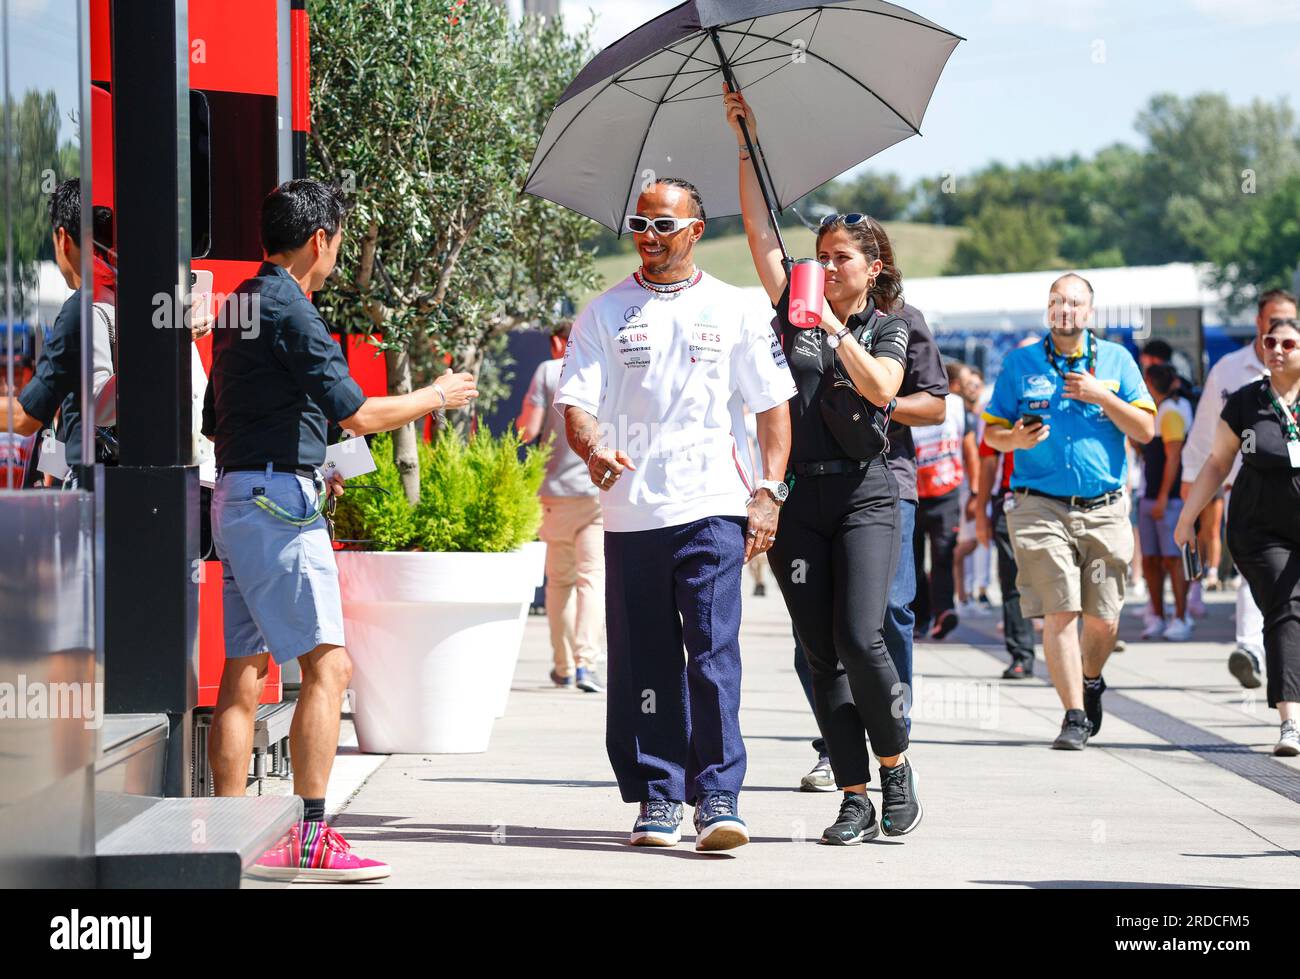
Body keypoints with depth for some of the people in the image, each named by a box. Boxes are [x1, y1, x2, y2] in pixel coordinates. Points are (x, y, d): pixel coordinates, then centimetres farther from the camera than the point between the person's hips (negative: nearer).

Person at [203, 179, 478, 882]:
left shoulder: (239, 305, 16)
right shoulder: (289, 310, -13)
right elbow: (356, 413, -16)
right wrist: (437, 397, 0)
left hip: (233, 499, 10)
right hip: (279, 502, -10)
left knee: (244, 670, 10)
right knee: (327, 665, -10)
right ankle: (309, 840, -13)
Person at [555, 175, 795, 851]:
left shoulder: (732, 309, 8)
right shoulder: (607, 312, 8)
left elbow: (772, 404, 10)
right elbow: (576, 400, 1)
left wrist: (769, 491, 0)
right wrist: (594, 450, -21)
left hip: (711, 510, -2)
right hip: (630, 512, 2)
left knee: (714, 652, -11)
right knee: (644, 663, 5)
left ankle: (718, 796, -12)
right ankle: (657, 795, 13)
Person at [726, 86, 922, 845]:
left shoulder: (888, 327, 7)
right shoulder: (796, 309, 12)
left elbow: (881, 388, -12)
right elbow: (759, 229, 8)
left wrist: (836, 332, -19)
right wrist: (747, 143, 4)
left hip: (863, 496, -3)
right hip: (798, 496, 3)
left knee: (860, 639, -16)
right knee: (822, 654, -1)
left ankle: (897, 765, 3)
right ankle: (856, 799, 1)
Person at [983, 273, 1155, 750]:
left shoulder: (1116, 360, 9)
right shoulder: (1020, 363, 8)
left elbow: (1145, 430, 4)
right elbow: (991, 432, 10)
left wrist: (1102, 397, -9)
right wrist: (1016, 439, -12)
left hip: (1104, 509, 1)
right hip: (1041, 508, -1)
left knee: (1103, 620, 4)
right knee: (1059, 614, -12)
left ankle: (1090, 682, 34)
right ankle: (1075, 717, -8)